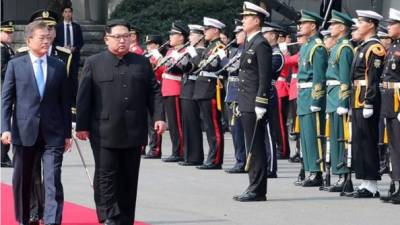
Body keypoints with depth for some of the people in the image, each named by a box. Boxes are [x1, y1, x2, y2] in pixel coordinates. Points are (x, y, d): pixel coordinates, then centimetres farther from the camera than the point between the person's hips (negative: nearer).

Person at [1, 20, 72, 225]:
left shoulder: (59, 67, 8)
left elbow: (65, 102, 9)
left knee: (53, 181, -9)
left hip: (52, 133, 0)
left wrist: (67, 133, 6)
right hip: (24, 131, 0)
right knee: (22, 180, 10)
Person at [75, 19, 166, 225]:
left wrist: (158, 117, -2)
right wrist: (82, 126, -3)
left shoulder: (142, 63, 12)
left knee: (129, 177, 7)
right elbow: (83, 97, 2)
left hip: (133, 132, 3)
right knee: (106, 176, -5)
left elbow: (154, 92, 11)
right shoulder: (93, 63, 4)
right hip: (105, 133, -3)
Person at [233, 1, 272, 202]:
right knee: (252, 148, 12)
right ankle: (254, 188, 16)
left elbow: (265, 77, -18)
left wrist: (260, 105, -21)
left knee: (256, 148, -6)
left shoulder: (261, 44, -13)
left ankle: (258, 191, -4)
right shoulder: (250, 43, 17)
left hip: (254, 106, -10)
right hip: (247, 105, 10)